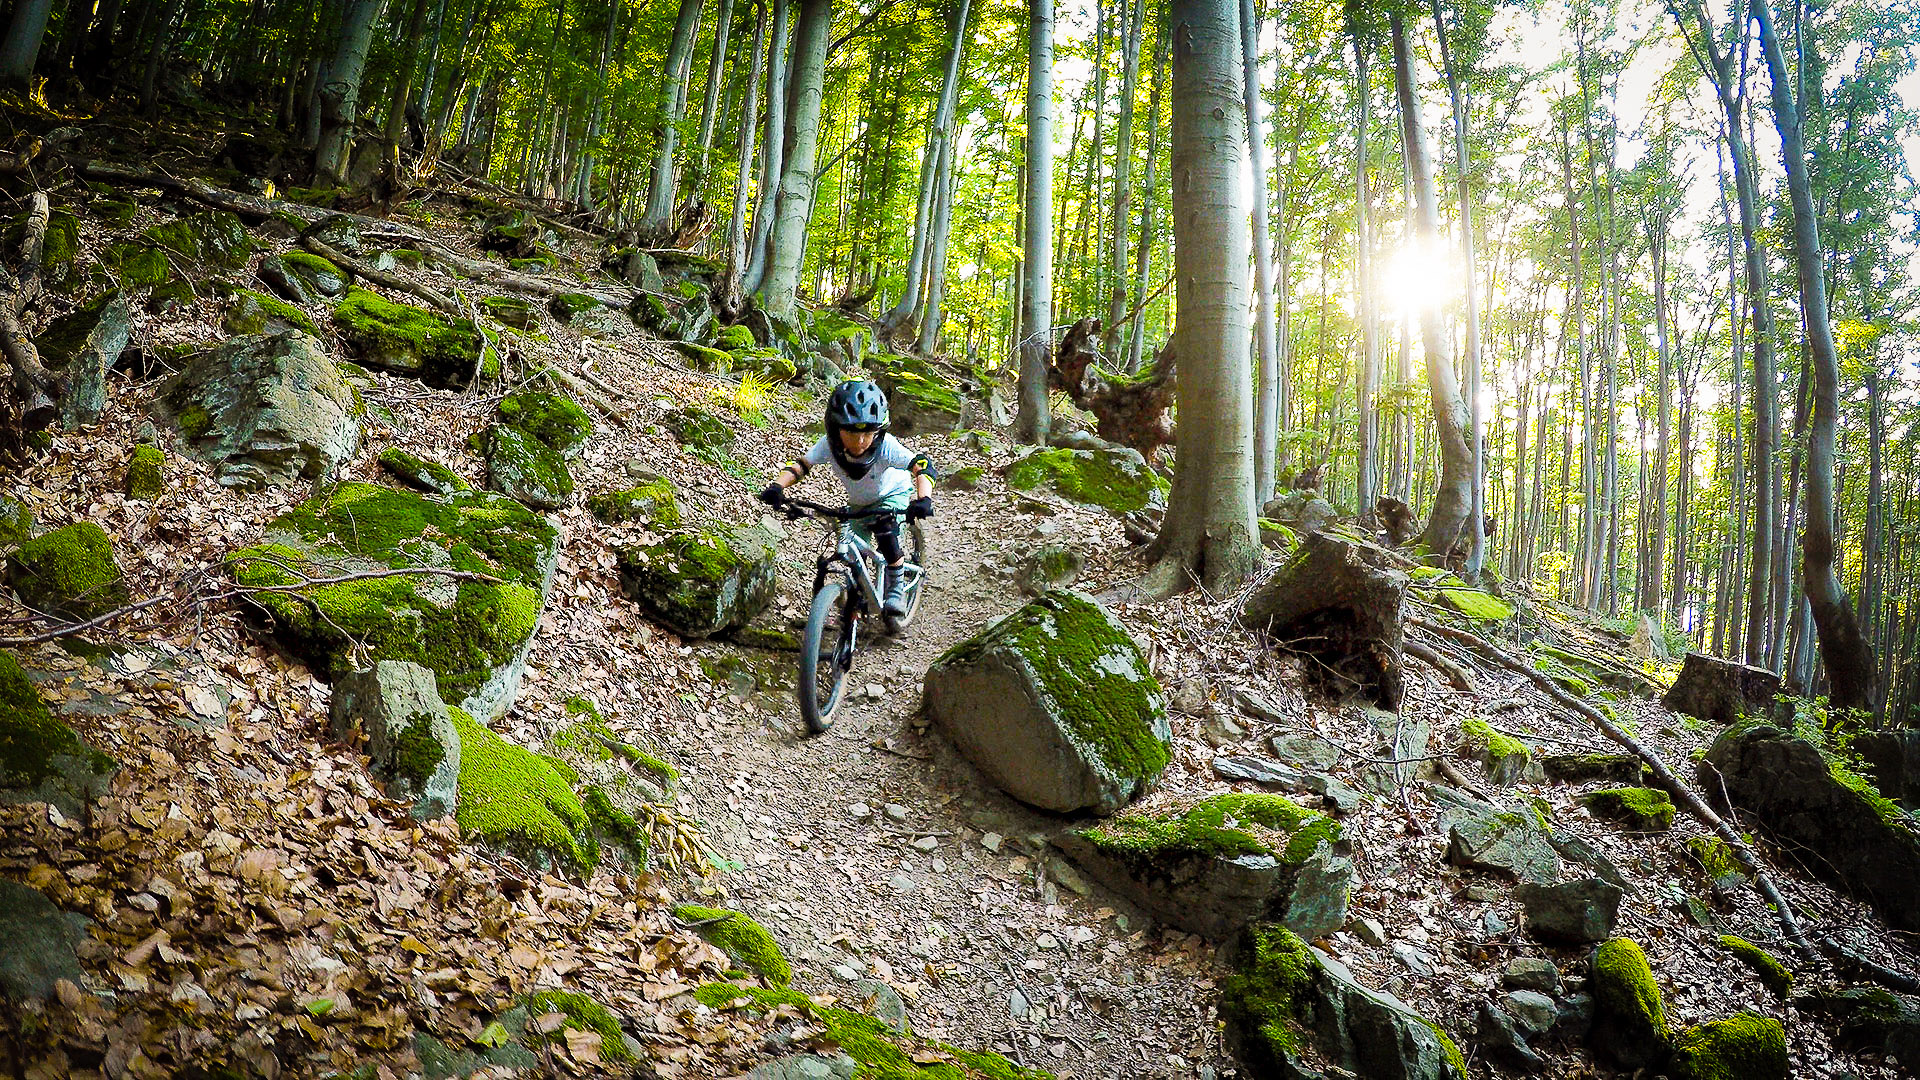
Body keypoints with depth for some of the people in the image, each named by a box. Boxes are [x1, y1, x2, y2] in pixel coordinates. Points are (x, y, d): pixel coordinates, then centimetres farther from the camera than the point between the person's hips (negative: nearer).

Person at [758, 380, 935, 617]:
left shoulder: (885, 446, -39)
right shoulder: (830, 445, -31)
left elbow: (922, 466, -45)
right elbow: (801, 464, -26)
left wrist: (924, 499, -63)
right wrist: (777, 486, -45)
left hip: (893, 494, -4)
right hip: (858, 502, 4)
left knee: (885, 532, -30)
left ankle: (896, 586, -8)